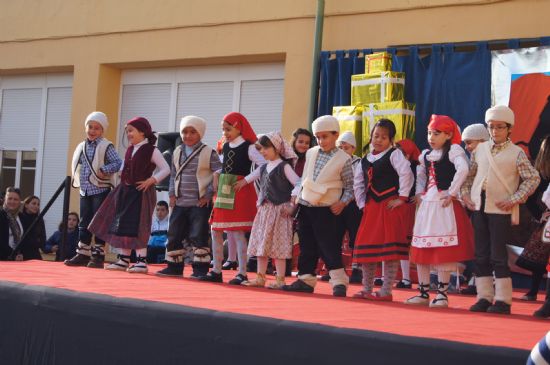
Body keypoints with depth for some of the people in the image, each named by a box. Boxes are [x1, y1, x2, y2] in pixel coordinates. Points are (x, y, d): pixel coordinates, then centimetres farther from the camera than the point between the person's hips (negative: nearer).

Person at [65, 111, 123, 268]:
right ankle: (83, 254, 15)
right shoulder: (82, 147, 12)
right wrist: (79, 180, 9)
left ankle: (98, 255, 1)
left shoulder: (106, 146, -6)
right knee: (84, 223, 9)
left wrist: (104, 170, -21)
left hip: (101, 190, -6)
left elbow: (118, 163, -14)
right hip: (85, 191, 6)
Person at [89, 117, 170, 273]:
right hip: (125, 191, 8)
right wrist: (122, 177, 11)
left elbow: (166, 169, -11)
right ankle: (123, 259, 15)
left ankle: (141, 261, -5)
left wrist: (151, 180, -18)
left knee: (137, 227, -10)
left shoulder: (151, 150, -8)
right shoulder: (130, 150, 14)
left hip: (141, 193, -8)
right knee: (121, 225, 8)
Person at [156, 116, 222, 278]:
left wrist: (208, 194, -11)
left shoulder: (208, 153, -6)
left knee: (198, 236, -6)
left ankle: (201, 268, 1)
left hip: (200, 203, -6)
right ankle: (174, 267, 19)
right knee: (174, 235, 9)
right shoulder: (177, 152, 11)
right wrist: (172, 194, 8)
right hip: (179, 203, 6)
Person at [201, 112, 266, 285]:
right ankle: (216, 271, 16)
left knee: (238, 232, -8)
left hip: (241, 192, -8)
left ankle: (242, 273, -1)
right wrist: (217, 174, 7)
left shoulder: (249, 147, -9)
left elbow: (265, 166, -18)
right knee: (216, 231, 8)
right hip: (224, 193, 8)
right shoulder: (226, 147, 13)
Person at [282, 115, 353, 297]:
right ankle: (306, 280, 17)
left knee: (329, 247, -8)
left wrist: (342, 202, -13)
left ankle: (339, 282, -3)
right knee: (307, 246, 10)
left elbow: (350, 186, 0)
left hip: (327, 210, -5)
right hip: (305, 207, 5)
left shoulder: (343, 159, -5)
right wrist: (295, 195, 8)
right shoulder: (310, 153, 9)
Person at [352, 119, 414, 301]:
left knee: (390, 251, -5)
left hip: (391, 207, -7)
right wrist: (362, 204, 10)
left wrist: (402, 198, -17)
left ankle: (386, 291, -1)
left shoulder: (394, 154, -3)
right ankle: (367, 289, 19)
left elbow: (406, 173, -16)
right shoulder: (365, 160, 16)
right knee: (366, 248, 8)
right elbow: (358, 184, 20)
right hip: (371, 208, 7)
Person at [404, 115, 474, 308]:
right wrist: (419, 193, 14)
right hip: (427, 204, 7)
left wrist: (452, 193, -21)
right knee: (421, 249, 8)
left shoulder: (453, 151, -7)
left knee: (443, 250, -6)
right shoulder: (426, 154, 15)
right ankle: (423, 293, 16)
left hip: (445, 205, -7)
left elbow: (463, 169, -24)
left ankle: (442, 293, 1)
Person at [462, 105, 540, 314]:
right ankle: (484, 297, 13)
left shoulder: (516, 153, -3)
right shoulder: (480, 150, 11)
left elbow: (533, 179, -5)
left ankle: (503, 300, 2)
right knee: (481, 255, 7)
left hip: (501, 210, -5)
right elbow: (469, 175, 19)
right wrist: (465, 194, 4)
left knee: (498, 256, -5)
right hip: (478, 208, 5)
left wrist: (514, 200, -10)